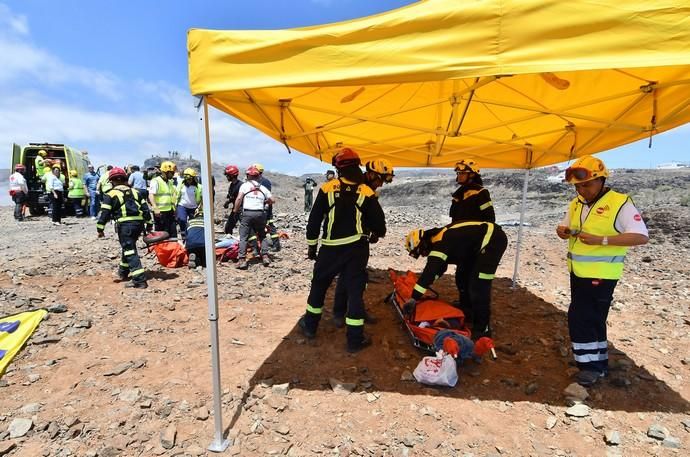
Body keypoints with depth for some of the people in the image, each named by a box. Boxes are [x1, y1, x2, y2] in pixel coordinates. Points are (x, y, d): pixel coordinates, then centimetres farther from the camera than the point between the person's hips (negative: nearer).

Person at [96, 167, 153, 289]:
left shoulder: (111, 194, 2)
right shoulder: (134, 191, 17)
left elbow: (105, 213, -4)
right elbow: (145, 208, 14)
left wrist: (100, 229, 3)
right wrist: (149, 224, 17)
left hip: (125, 224, -6)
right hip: (139, 223, 6)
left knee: (130, 251, -7)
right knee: (128, 247, 25)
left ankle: (139, 280, -16)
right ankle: (123, 272, 39)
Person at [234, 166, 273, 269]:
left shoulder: (245, 185, 4)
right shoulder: (263, 188, 14)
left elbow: (239, 198, -7)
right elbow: (271, 200, 13)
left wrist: (235, 210, 3)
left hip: (247, 213, -3)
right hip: (260, 213, 3)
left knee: (243, 237, 1)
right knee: (262, 236, 18)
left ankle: (242, 260, -7)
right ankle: (265, 256, 9)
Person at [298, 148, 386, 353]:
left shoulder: (327, 189, -3)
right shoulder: (366, 192, -3)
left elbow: (314, 220, -2)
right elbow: (379, 222, 0)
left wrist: (312, 245, 9)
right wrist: (377, 233, 24)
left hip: (330, 247, 0)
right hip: (357, 248, 0)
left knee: (319, 284, 18)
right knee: (355, 290, 6)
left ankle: (310, 325, 33)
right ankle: (355, 338, 12)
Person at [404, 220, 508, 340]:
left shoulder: (440, 243, -21)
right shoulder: (439, 240, 8)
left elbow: (430, 271, -28)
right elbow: (437, 267, 19)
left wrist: (414, 298, -27)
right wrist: (423, 284, 16)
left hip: (493, 240, -10)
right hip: (489, 239, 11)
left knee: (479, 286, -9)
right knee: (468, 279, 18)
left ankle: (482, 328, 1)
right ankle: (470, 313, 32)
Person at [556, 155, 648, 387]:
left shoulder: (620, 203, -13)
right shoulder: (576, 204, 7)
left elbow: (641, 236, -19)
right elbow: (565, 228, 15)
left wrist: (602, 240, -28)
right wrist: (563, 230, -8)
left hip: (601, 274, -7)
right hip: (578, 272, 7)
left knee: (579, 317, -6)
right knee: (592, 318, 17)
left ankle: (590, 364, 11)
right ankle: (598, 363, 32)